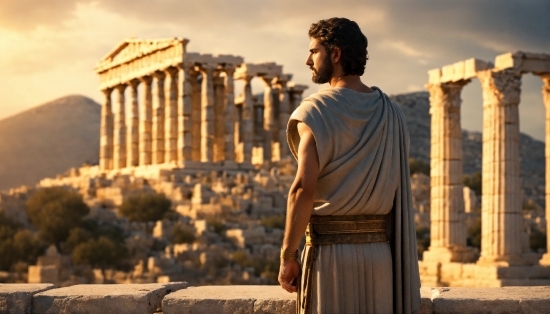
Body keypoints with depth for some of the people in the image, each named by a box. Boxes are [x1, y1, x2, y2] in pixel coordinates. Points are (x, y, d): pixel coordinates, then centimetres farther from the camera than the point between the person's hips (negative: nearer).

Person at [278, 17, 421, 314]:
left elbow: (304, 189, -17)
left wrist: (287, 257, -11)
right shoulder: (390, 113, 8)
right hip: (380, 250, 5)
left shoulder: (316, 110, -8)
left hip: (330, 248, -5)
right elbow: (401, 193, 9)